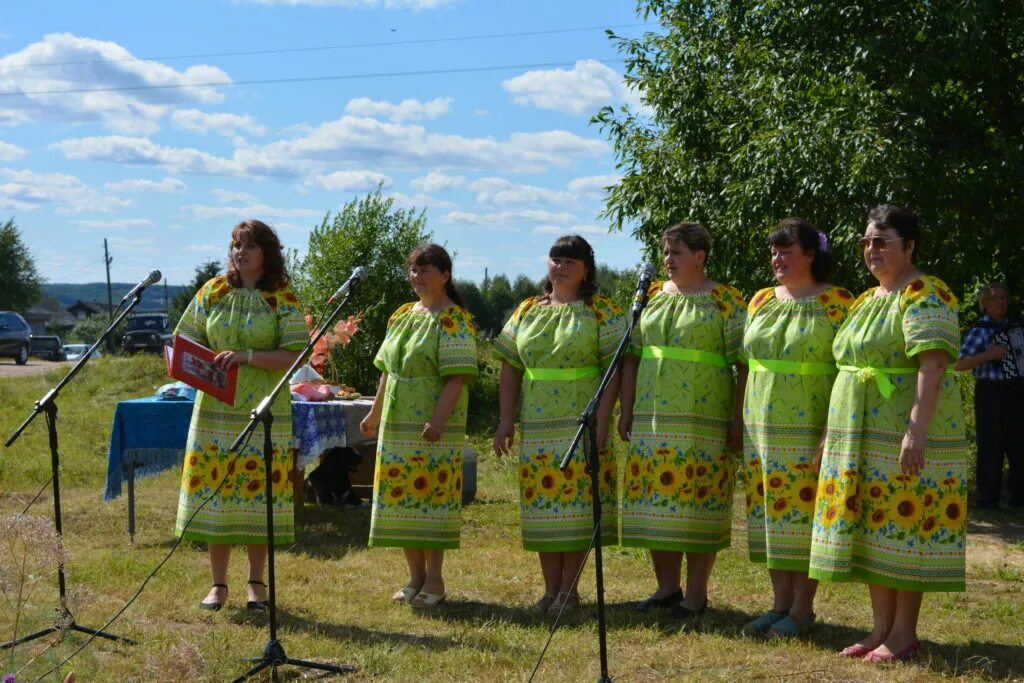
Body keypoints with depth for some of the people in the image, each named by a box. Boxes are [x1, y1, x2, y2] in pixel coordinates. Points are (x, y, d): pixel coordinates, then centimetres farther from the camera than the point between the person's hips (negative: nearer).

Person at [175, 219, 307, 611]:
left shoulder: (282, 299, -1)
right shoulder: (212, 292, 8)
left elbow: (295, 355, -9)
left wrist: (247, 356, -21)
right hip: (216, 410, 3)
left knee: (260, 491, 1)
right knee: (214, 492, 2)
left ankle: (256, 583, 14)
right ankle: (218, 584, 12)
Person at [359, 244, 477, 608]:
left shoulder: (454, 320, -8)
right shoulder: (402, 315, 15)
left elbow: (458, 376, -16)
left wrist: (437, 419, -25)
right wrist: (375, 414, 20)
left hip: (432, 428, -7)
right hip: (397, 425, 7)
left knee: (431, 493, -5)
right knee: (401, 494, 7)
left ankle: (434, 580, 4)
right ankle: (415, 576, 17)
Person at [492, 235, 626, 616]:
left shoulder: (601, 312, 0)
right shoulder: (527, 312, 13)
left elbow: (613, 369, -6)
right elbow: (510, 369, 12)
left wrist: (601, 420, -14)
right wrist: (506, 420, 4)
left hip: (581, 424, -4)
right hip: (536, 428, 4)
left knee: (578, 499, -4)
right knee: (542, 502, 6)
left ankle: (569, 589, 5)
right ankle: (550, 588, 14)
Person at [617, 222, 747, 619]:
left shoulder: (725, 301, -3)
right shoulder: (653, 297, 13)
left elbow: (745, 363, -7)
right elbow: (632, 357, 15)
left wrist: (738, 420, -12)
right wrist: (626, 411, 10)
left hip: (703, 422, -5)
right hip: (652, 420, 5)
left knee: (699, 501, -2)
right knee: (656, 498, 7)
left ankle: (696, 594, 7)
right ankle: (666, 587, 19)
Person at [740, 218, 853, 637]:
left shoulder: (837, 304, -6)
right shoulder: (762, 301, 12)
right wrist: (740, 422, 12)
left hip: (809, 429, -6)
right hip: (762, 428, 6)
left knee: (806, 512, -2)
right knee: (772, 512, 8)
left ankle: (802, 608, 8)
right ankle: (781, 604, 18)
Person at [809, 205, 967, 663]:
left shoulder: (924, 295, -10)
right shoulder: (866, 300, 17)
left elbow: (932, 367, -21)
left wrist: (918, 429, -29)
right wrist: (835, 434, 20)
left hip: (904, 436, -9)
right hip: (862, 437, 9)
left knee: (905, 525, -4)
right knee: (872, 529, 9)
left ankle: (904, 635, 3)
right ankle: (881, 628, 17)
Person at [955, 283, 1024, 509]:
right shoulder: (980, 330, -3)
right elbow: (959, 364, -11)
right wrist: (989, 355, -20)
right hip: (990, 393, -6)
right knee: (991, 447, -6)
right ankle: (987, 498, -2)